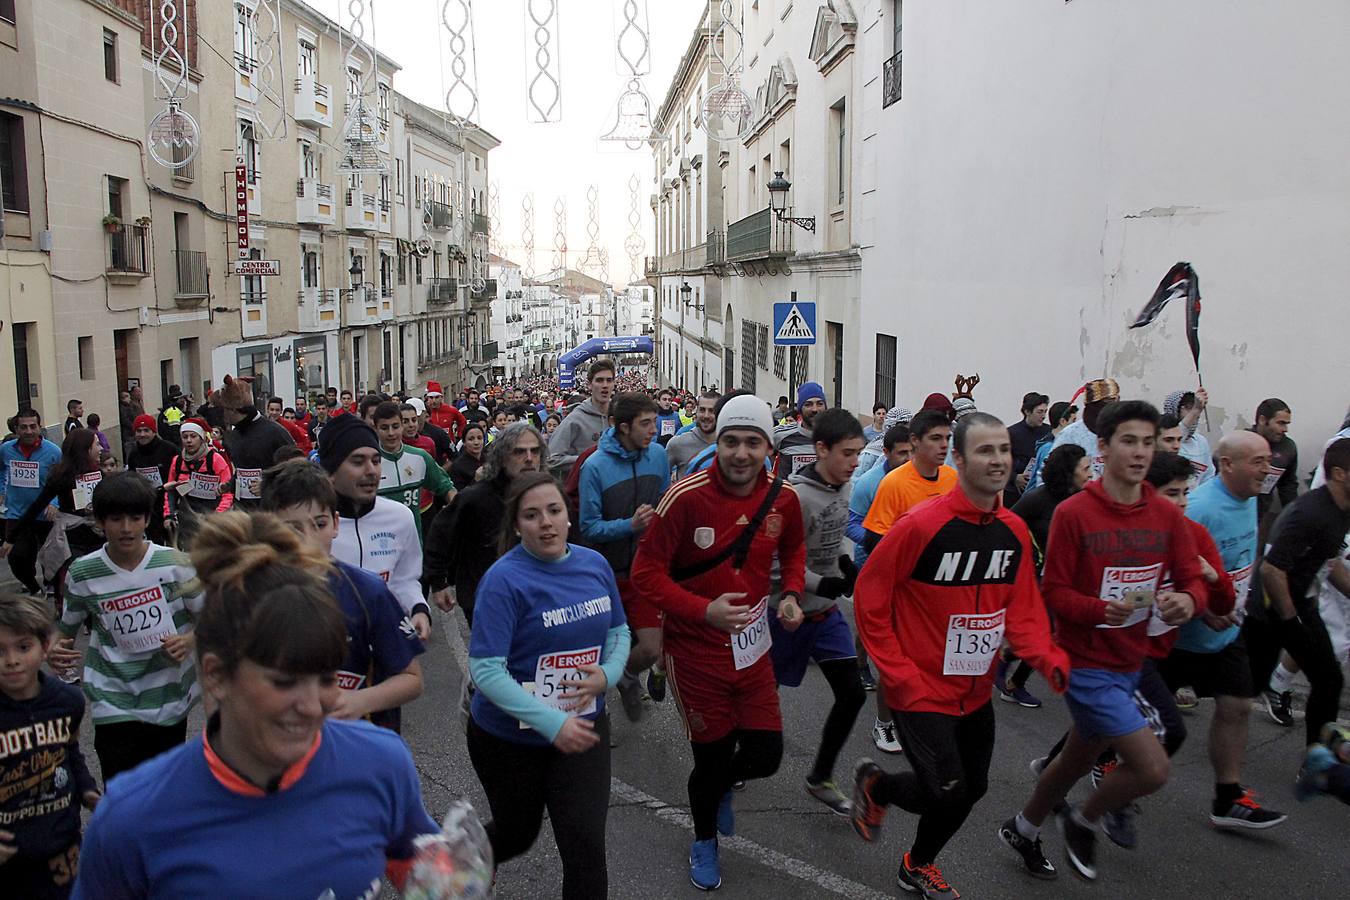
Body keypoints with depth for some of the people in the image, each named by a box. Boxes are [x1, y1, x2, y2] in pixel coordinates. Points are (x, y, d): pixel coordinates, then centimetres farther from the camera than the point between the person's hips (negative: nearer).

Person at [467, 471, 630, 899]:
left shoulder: (594, 564, -5)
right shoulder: (504, 579, -21)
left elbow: (618, 632, 8)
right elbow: (485, 670, -25)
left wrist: (607, 674, -13)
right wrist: (552, 724, -30)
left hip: (585, 726, 3)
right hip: (510, 736, -3)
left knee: (586, 846, -3)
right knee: (518, 834, 20)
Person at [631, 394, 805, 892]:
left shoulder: (782, 498, -6)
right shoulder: (686, 497, -21)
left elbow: (793, 550, 16)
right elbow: (646, 573, -17)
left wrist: (791, 594, -2)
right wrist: (704, 611, -28)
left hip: (752, 646, 4)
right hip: (696, 651, -4)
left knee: (765, 754, 5)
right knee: (712, 755, 10)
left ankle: (720, 787, 43)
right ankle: (705, 840, 42)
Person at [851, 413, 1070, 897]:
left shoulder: (1015, 530, -1)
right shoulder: (921, 525, -22)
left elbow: (1023, 609, 6)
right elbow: (869, 599, -15)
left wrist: (1050, 659, -13)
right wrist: (899, 673, -16)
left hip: (976, 690, 7)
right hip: (922, 690, -7)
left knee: (973, 787, 15)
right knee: (947, 793, -8)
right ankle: (873, 784, 24)